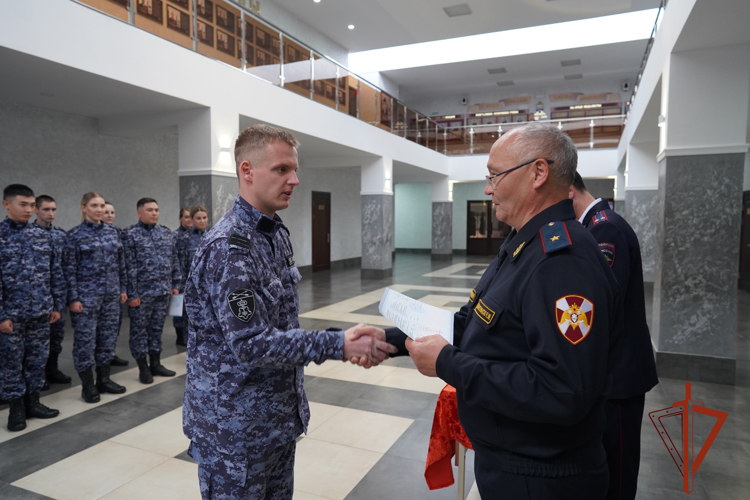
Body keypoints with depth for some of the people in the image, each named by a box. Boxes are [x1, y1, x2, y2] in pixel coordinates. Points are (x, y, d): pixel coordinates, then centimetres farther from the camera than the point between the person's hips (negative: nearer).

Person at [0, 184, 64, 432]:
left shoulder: (43, 236, 6)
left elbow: (55, 273, 9)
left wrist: (56, 305, 6)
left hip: (41, 312, 4)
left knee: (37, 360, 12)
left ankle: (33, 402, 26)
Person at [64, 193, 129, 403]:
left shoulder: (112, 232, 8)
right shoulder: (75, 235, -6)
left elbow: (121, 263, 11)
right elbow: (69, 269, -8)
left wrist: (123, 289, 9)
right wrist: (73, 298, -12)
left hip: (111, 294, 5)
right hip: (86, 295, -5)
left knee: (108, 337, 11)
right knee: (85, 339, 3)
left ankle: (104, 379, 24)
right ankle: (87, 385, 15)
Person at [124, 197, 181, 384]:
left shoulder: (166, 232, 10)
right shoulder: (131, 234, -7)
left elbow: (174, 260, 13)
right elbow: (129, 267, -11)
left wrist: (176, 284, 9)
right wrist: (132, 293, -14)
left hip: (163, 291, 5)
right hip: (142, 292, -5)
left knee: (157, 328, 14)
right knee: (139, 330, 6)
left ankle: (156, 364, 25)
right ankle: (143, 368, 18)